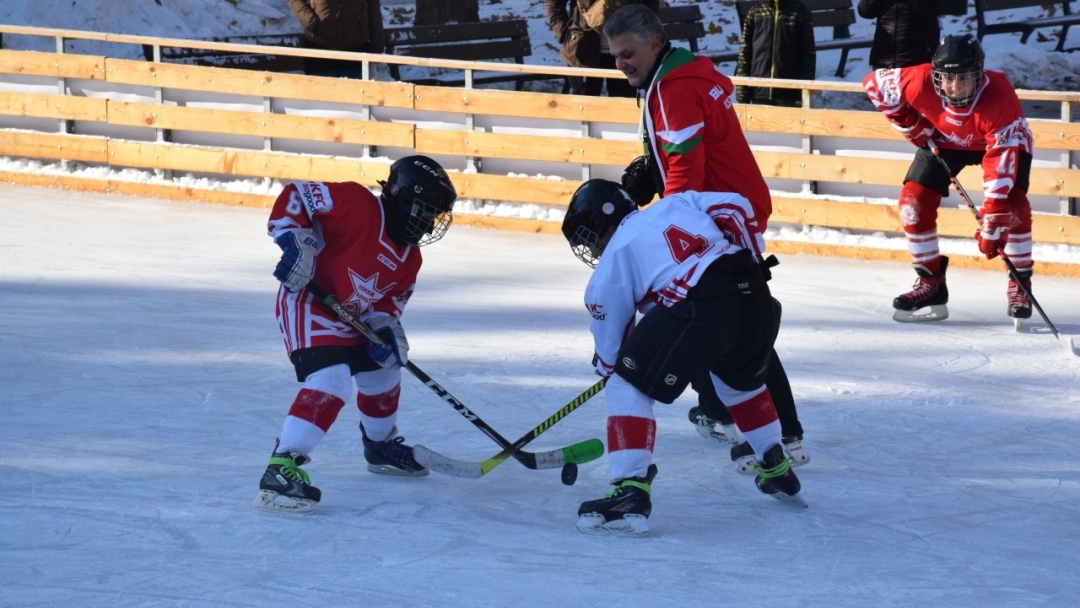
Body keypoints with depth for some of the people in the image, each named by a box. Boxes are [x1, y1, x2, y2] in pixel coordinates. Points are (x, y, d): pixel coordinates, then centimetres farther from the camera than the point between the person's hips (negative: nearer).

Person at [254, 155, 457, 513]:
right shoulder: (356, 205, -19)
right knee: (330, 381, -27)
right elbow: (295, 195, -18)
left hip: (351, 319, 10)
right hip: (308, 305, -10)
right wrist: (294, 239, -30)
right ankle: (281, 469, -31)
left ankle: (382, 447, 52)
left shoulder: (409, 258, 6)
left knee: (383, 371, 24)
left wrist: (386, 329, -11)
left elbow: (388, 301, 11)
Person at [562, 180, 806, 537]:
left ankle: (630, 493, -10)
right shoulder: (677, 205, 27)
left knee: (629, 388, 3)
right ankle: (778, 471, 49)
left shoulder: (612, 260, 15)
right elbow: (736, 208, 18)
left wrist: (607, 365, 39)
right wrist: (746, 261, 29)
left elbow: (610, 341, 19)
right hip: (754, 293, 7)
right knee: (741, 380, 37)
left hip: (700, 307, -7)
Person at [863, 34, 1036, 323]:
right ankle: (930, 285, 5)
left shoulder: (999, 99, -41)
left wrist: (991, 223, -45)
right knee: (914, 201, -9)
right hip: (943, 139, 3)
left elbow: (1001, 161, -42)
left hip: (1003, 140, -3)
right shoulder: (921, 82, -34)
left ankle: (1020, 286, -6)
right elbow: (875, 83, -16)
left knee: (1012, 205, -23)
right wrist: (910, 124, -15)